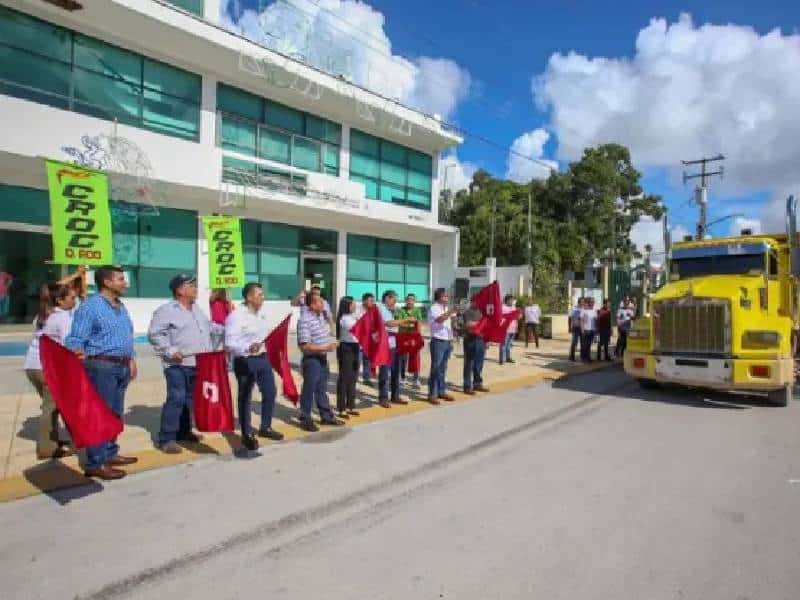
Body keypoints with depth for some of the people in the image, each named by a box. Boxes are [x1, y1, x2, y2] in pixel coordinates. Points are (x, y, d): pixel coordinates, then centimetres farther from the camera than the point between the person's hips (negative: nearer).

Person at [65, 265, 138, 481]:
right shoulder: (90, 306, -11)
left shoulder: (121, 306, 15)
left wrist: (131, 360, 18)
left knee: (115, 414, 15)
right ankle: (95, 463, 2)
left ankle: (110, 454, 26)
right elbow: (76, 338, -16)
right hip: (101, 366, -9)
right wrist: (77, 354, -35)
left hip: (121, 366, 9)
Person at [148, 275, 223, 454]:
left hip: (198, 363, 8)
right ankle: (166, 438, -1)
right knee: (176, 399, -10)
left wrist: (226, 330, 15)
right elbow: (154, 334, -14)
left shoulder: (197, 309, 17)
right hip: (178, 364, -8)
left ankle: (184, 432, 28)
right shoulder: (166, 310, -10)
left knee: (190, 398, 15)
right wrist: (170, 350, -21)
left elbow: (209, 327, 26)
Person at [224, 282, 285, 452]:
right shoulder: (236, 316, -15)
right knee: (244, 398, 6)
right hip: (245, 361, -8)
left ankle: (265, 427, 32)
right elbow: (229, 343, -22)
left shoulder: (261, 315, 10)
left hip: (263, 358, 8)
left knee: (270, 392, 15)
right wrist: (248, 348, -35)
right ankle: (247, 434, 19)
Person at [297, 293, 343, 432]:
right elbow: (304, 346, -25)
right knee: (309, 390, 3)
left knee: (322, 389, 18)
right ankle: (305, 420, 16)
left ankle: (326, 416, 29)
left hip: (322, 357, 8)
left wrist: (330, 344, 10)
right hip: (311, 359, -8)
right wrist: (326, 348, -24)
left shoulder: (321, 315, 5)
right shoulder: (305, 320, -21)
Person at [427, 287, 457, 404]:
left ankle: (441, 391, 20)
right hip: (438, 341, -7)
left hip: (447, 341, 8)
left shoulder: (447, 309, 16)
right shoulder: (434, 309, -9)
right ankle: (432, 394, -2)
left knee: (443, 368, 12)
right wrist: (451, 311, -41)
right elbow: (439, 319, -30)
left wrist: (451, 340, 17)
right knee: (435, 368, -6)